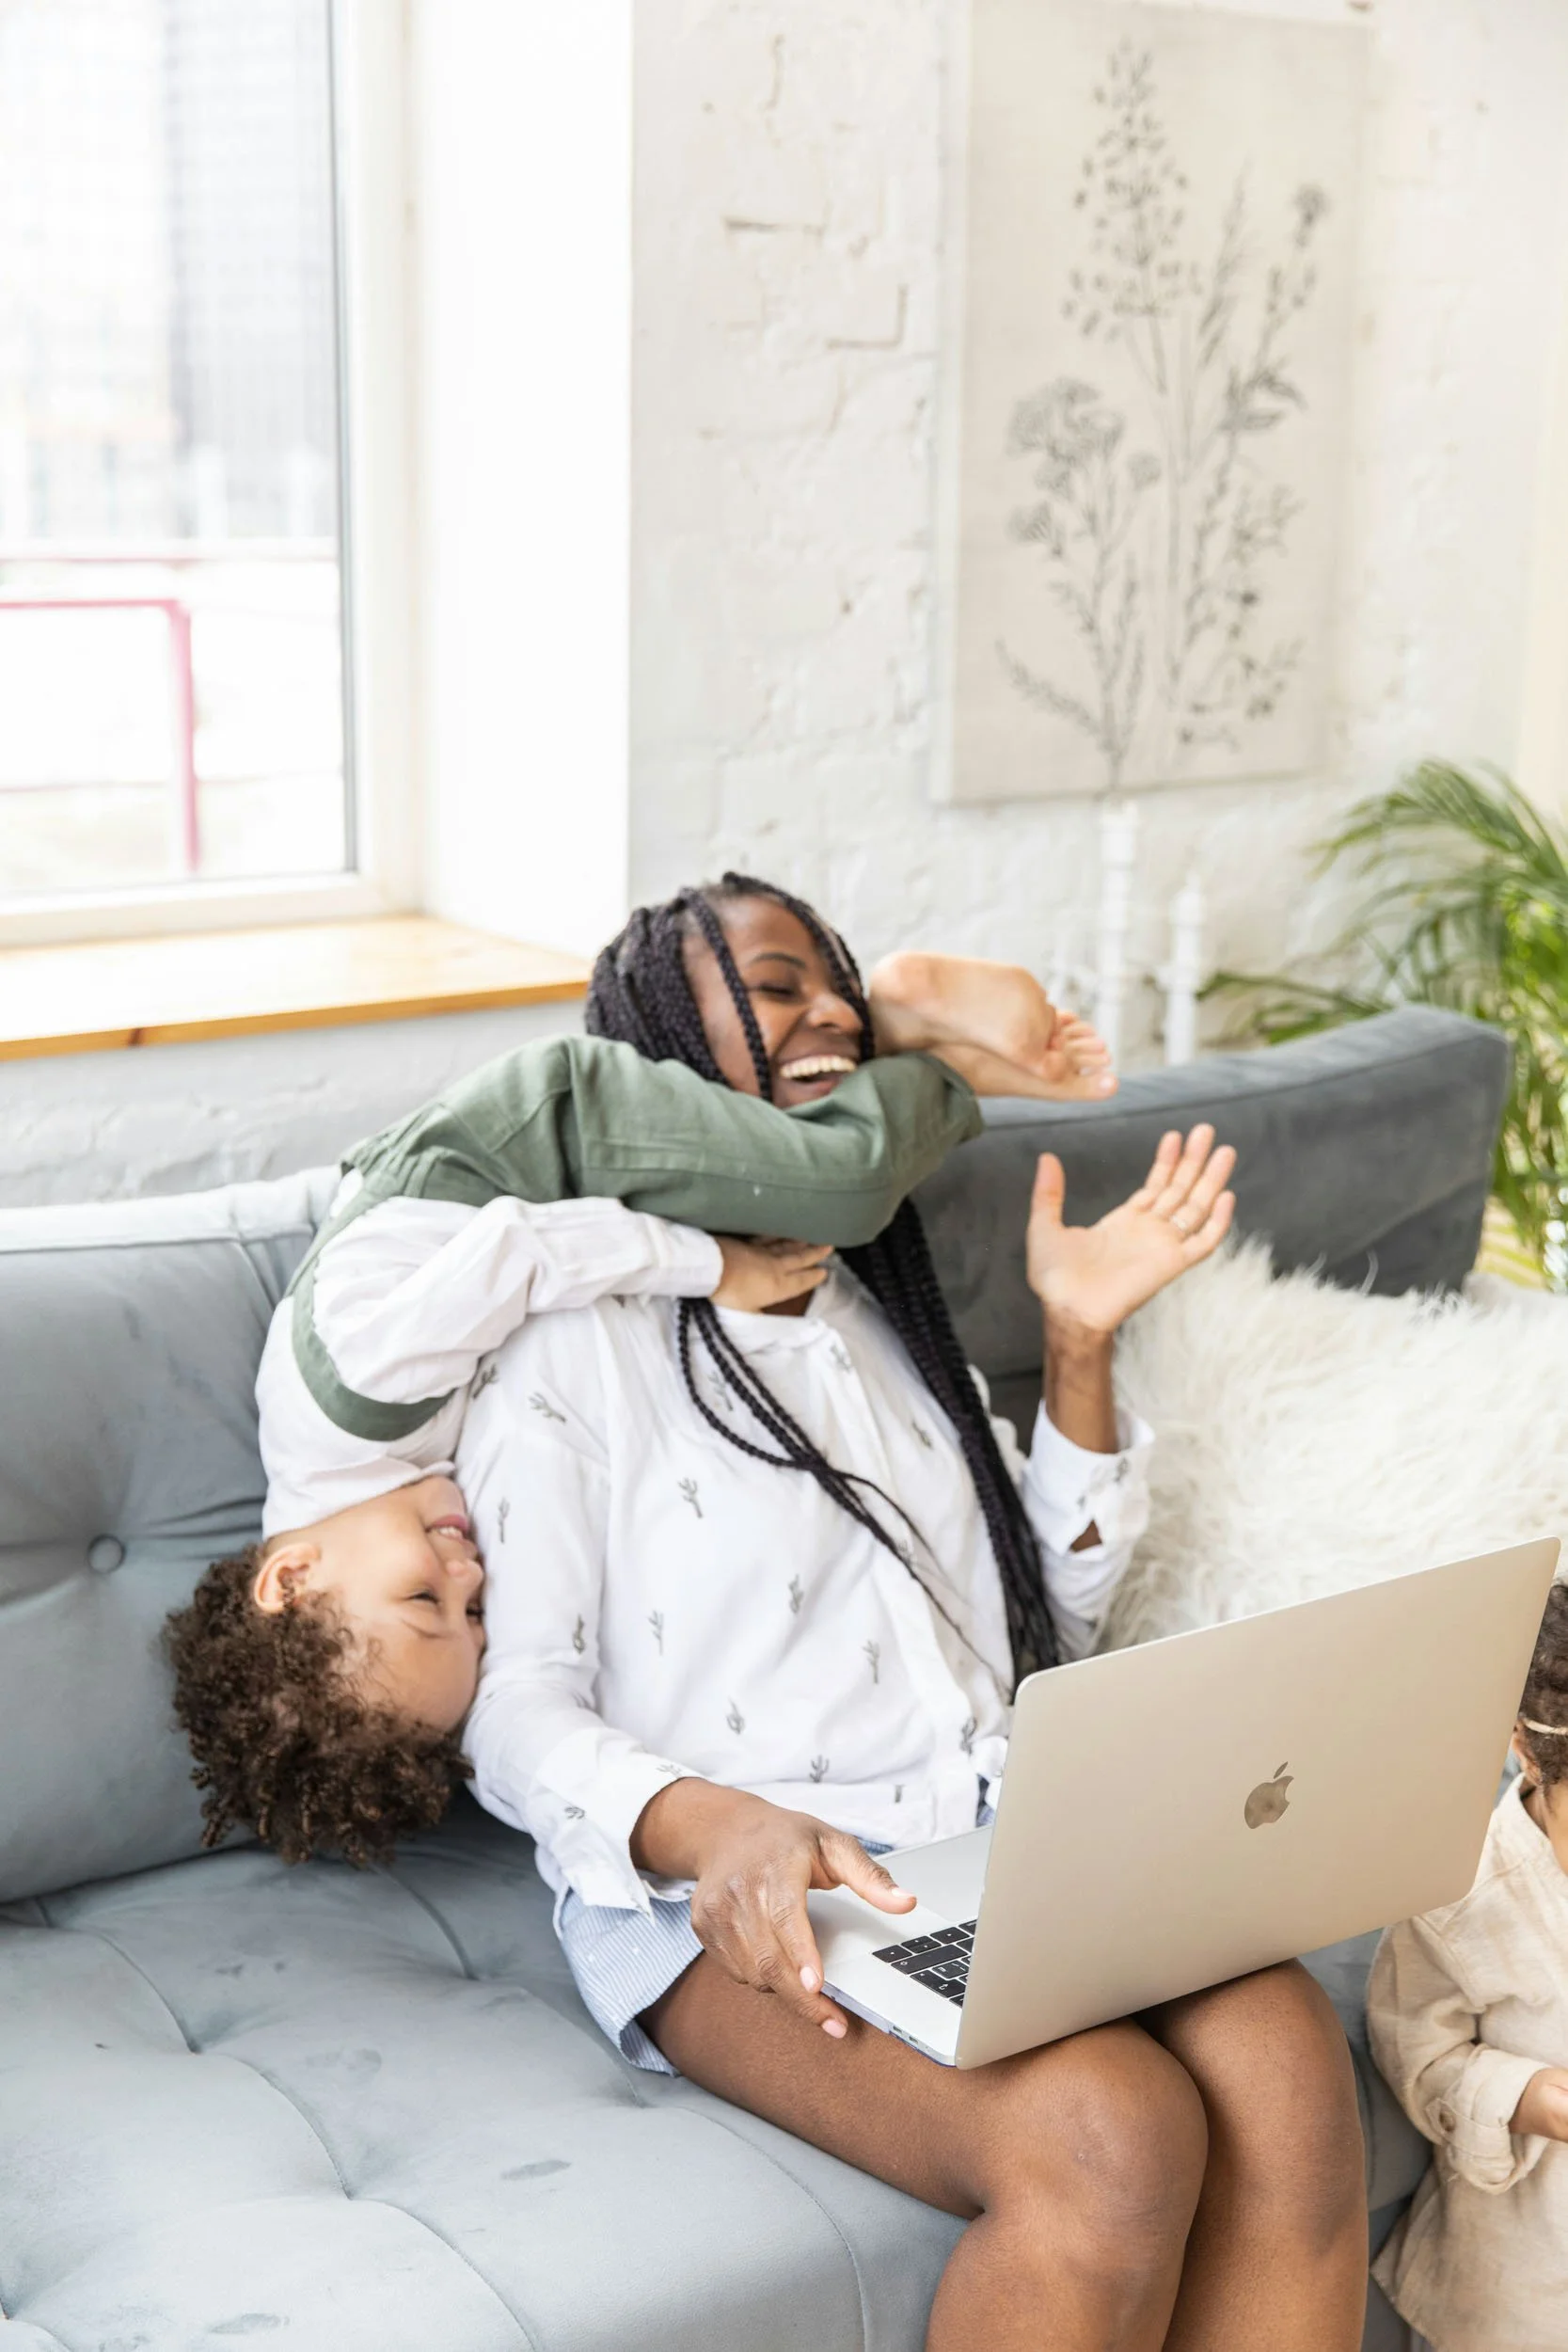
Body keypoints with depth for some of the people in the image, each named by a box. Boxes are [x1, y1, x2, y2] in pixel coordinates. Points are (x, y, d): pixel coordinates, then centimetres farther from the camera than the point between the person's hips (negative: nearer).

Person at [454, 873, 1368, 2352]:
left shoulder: (885, 1313, 22)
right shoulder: (573, 1342, 1)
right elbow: (515, 1716, -6)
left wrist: (1079, 1344, 10)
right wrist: (710, 1826, -26)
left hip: (998, 1840, 6)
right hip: (731, 1892, -5)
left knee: (1283, 2064, -26)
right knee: (1110, 2138, -31)